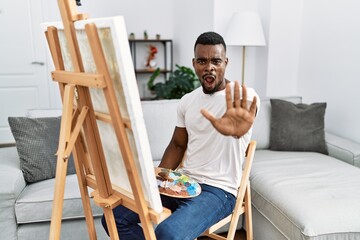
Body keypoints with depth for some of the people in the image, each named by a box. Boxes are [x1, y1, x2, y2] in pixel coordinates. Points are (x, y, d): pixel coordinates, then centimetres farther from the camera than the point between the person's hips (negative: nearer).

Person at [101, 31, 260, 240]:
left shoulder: (245, 96, -11)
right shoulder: (187, 101, 8)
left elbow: (247, 112, -37)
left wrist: (238, 128, -62)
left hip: (217, 189, -6)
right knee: (115, 216, -3)